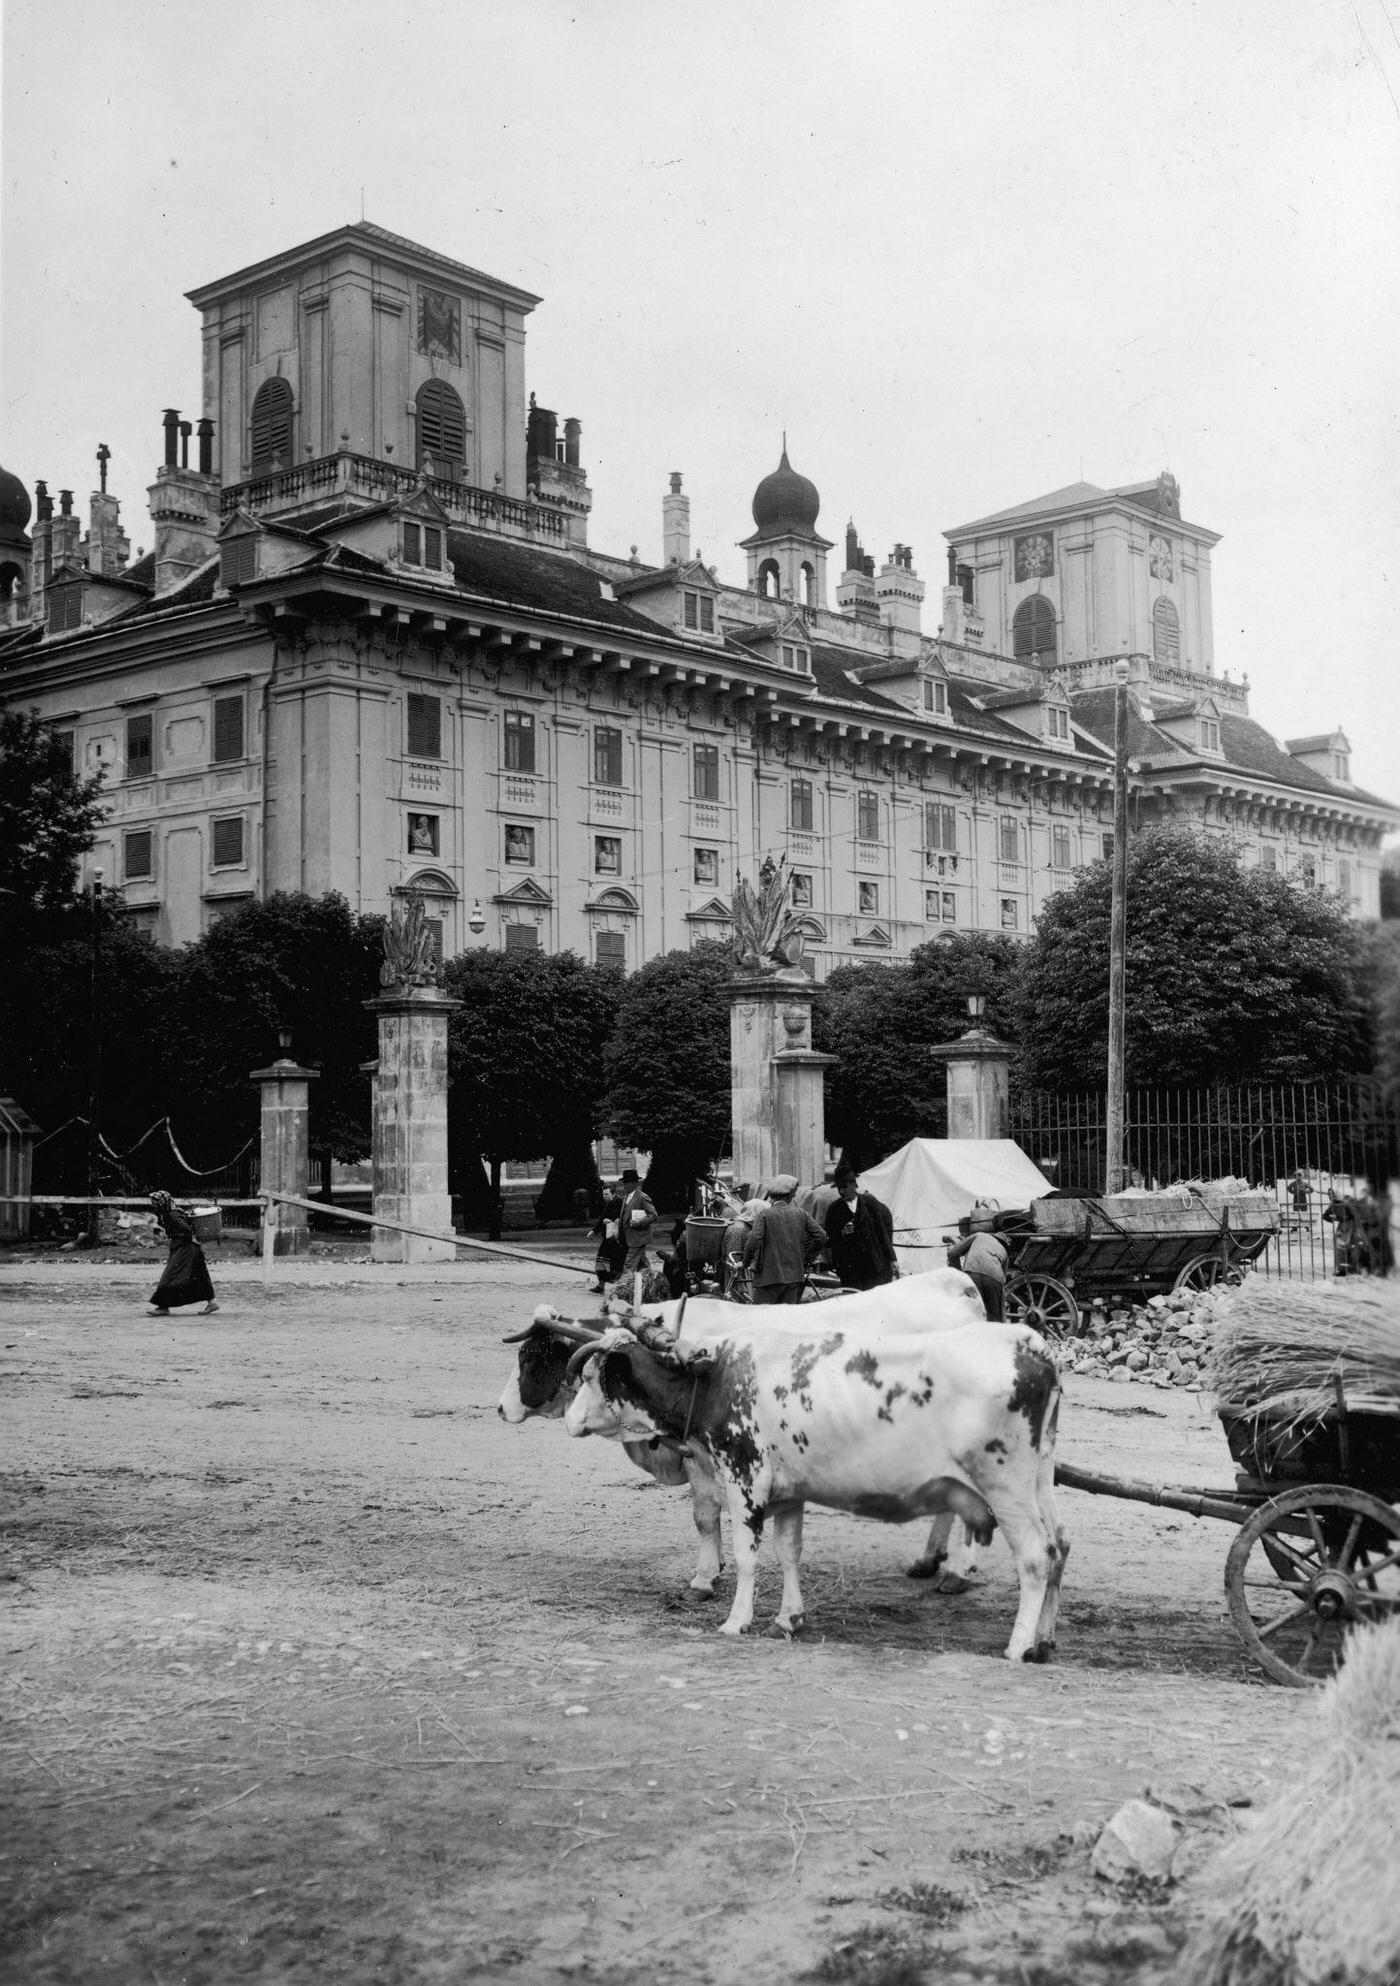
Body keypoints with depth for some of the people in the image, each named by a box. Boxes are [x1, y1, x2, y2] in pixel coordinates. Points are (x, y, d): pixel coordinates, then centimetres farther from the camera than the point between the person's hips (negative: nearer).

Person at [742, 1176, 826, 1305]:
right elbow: (821, 1237, 4)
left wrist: (746, 1263, -1)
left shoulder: (764, 1214, -7)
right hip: (795, 1275, 4)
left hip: (769, 1276, -4)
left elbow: (753, 1242, -17)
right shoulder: (801, 1214, 4)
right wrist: (805, 1259, 15)